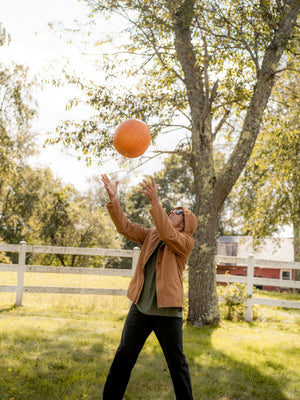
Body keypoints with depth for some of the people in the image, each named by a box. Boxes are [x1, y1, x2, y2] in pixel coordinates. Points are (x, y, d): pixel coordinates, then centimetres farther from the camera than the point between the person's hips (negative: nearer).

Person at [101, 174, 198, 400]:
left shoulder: (186, 242, -6)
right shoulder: (150, 235, 11)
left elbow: (168, 234, -26)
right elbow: (125, 227, 3)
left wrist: (155, 202, -34)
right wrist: (113, 199, -10)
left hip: (167, 312, -5)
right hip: (140, 308, 5)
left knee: (177, 363, 8)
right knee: (123, 358, 13)